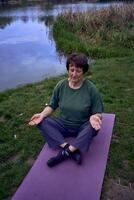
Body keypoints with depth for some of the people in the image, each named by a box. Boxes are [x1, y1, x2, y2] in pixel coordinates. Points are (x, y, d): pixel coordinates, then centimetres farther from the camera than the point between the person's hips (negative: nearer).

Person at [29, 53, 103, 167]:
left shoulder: (91, 88, -13)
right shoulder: (61, 85, -5)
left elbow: (98, 112, -8)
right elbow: (52, 105, 4)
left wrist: (94, 117, -33)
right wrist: (42, 114, -16)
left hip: (83, 128, -3)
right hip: (64, 126, 3)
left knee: (94, 126, -35)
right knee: (42, 122, -20)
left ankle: (65, 153, -29)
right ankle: (70, 149, -30)